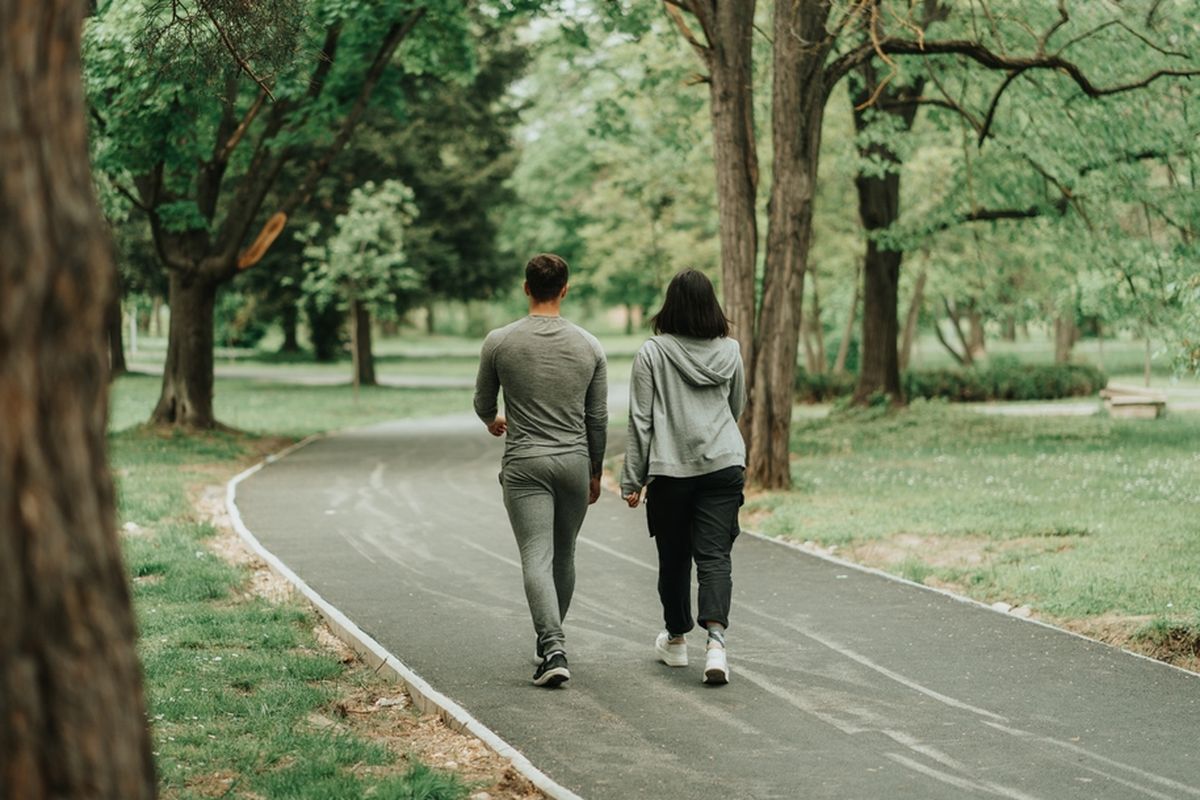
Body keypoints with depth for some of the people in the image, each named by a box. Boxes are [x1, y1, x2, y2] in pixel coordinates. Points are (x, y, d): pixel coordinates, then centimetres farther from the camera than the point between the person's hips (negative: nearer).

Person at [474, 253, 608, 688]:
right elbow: (597, 419, 6)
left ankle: (553, 647, -24)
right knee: (563, 555, 18)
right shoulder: (589, 346, 1)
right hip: (574, 462, 3)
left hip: (525, 464, -3)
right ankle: (549, 641, 31)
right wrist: (596, 472, 19)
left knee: (537, 557, -8)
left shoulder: (499, 342, -5)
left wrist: (493, 420, 35)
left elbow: (483, 403, 10)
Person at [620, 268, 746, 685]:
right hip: (724, 464, 2)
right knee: (715, 555, -2)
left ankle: (676, 640, 28)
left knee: (674, 557, 13)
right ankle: (715, 639, -21)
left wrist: (633, 479, 1)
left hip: (670, 469, -2)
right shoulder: (730, 351, 3)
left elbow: (640, 420, -5)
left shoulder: (652, 353, -6)